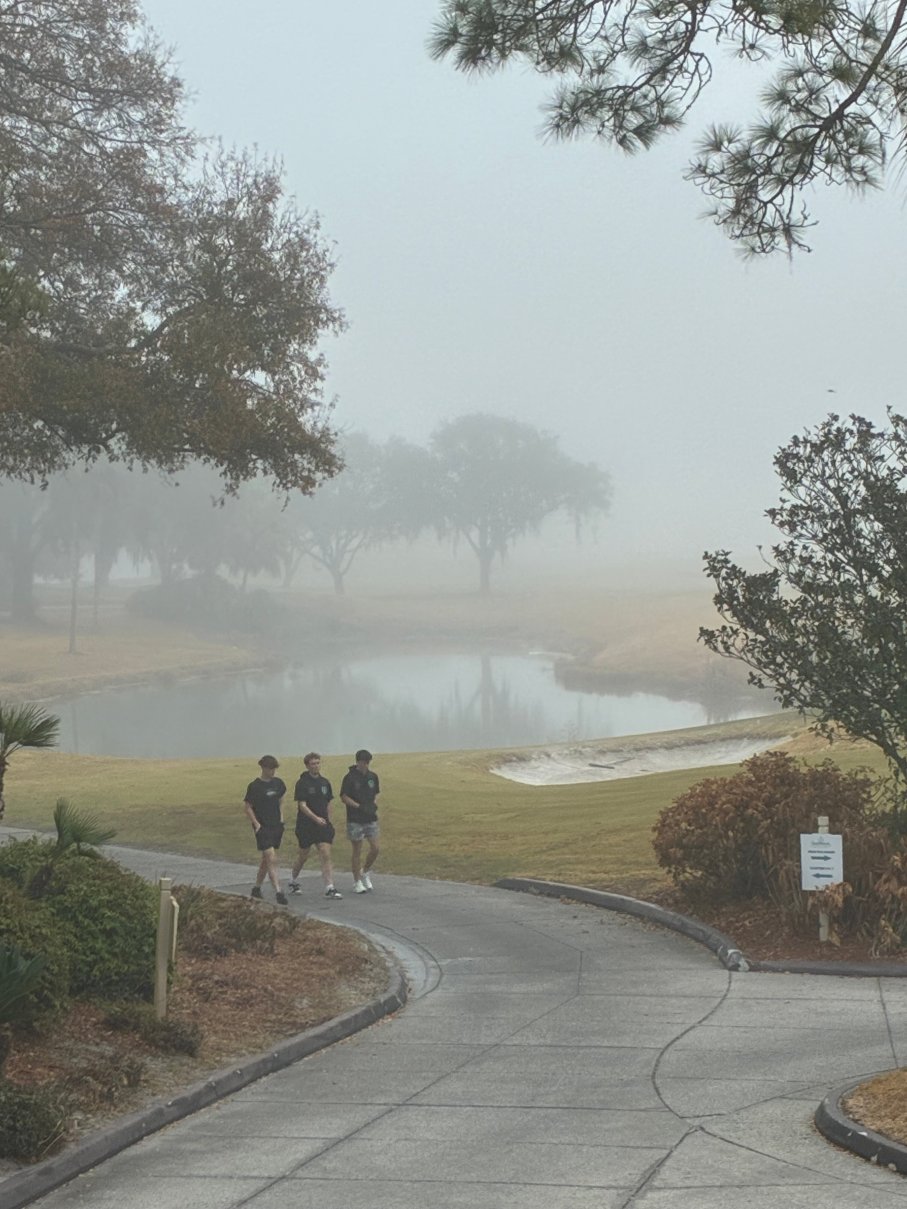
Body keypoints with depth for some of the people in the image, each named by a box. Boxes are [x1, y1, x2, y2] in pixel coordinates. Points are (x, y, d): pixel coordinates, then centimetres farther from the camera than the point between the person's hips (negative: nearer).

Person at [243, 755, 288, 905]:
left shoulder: (278, 783, 6)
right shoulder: (254, 786, -10)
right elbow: (248, 807, -5)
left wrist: (281, 818, 10)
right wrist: (257, 824, -11)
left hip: (276, 826, 6)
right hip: (262, 827, -6)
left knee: (266, 859, 14)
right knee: (272, 860, -13)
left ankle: (257, 888, 28)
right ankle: (278, 892, -17)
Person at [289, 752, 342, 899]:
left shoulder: (325, 782, 9)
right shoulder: (302, 783, -8)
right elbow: (302, 805, -15)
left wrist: (329, 824, 15)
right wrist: (316, 818, -27)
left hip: (323, 825, 4)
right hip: (306, 826, -4)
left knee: (326, 855, -8)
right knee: (303, 856, 9)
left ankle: (329, 888, -12)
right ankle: (293, 882, 32)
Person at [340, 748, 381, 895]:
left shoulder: (372, 776, 7)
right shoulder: (350, 778, -8)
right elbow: (344, 797, -9)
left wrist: (374, 804, -1)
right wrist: (360, 807, -17)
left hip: (371, 818, 5)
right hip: (355, 820, -5)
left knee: (375, 848, -1)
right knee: (357, 851, 2)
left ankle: (364, 872, 23)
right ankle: (357, 881, 12)